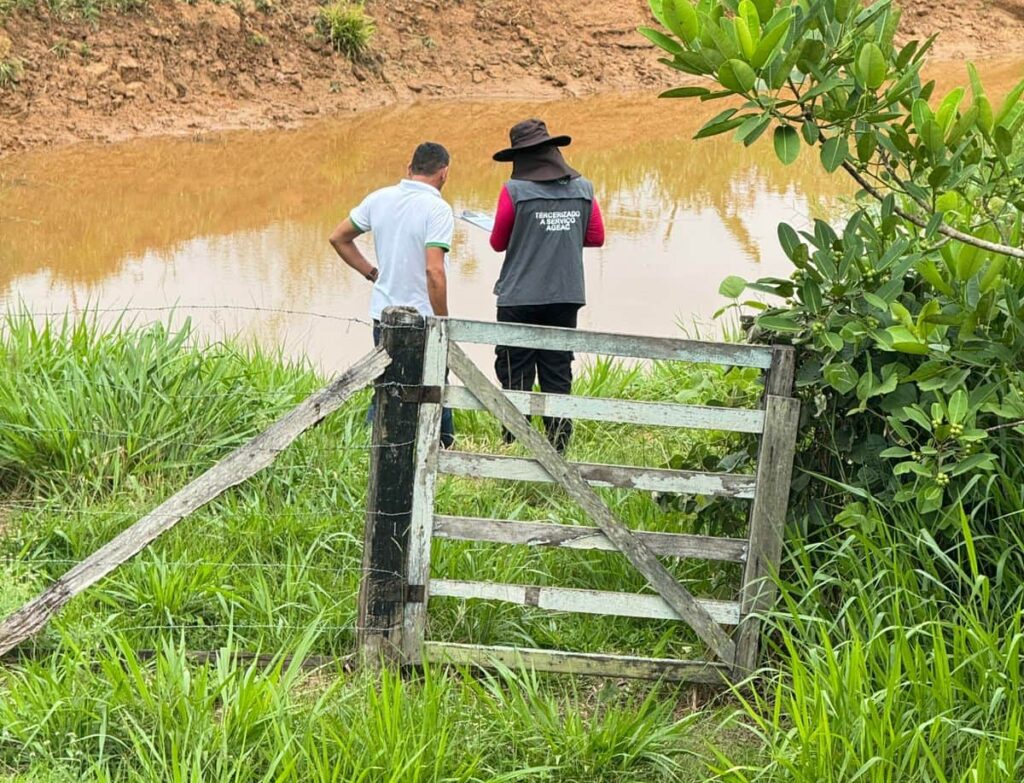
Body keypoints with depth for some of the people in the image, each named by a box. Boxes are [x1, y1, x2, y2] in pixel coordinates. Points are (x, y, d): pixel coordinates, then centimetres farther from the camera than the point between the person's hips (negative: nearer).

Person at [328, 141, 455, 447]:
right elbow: (434, 271, -24)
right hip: (422, 318, -5)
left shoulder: (379, 198, 3)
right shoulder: (437, 209, -16)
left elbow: (339, 238, 13)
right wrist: (444, 325, -16)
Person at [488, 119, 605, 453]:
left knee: (516, 378, 4)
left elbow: (498, 242, -1)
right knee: (558, 377, 10)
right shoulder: (583, 188, 2)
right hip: (566, 296, 4)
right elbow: (596, 237, 8)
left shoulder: (515, 191, -10)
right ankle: (558, 450, 12)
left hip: (520, 298, -4)